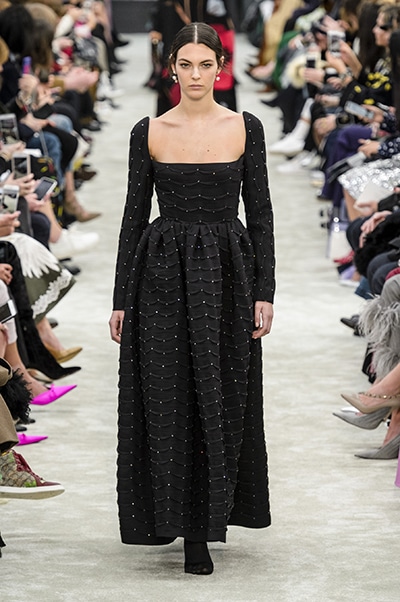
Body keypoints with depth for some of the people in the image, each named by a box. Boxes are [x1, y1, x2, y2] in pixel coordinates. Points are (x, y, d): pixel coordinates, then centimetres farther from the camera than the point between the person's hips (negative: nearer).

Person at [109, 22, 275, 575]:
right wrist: (121, 300, 2)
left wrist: (265, 292, -4)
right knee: (168, 400, -2)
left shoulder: (245, 128, 3)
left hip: (227, 271, 0)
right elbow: (135, 214, 4)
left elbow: (260, 211, 3)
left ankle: (203, 527, 11)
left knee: (221, 401, 1)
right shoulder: (149, 133, 2)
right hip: (164, 274, 0)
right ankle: (189, 526, 8)